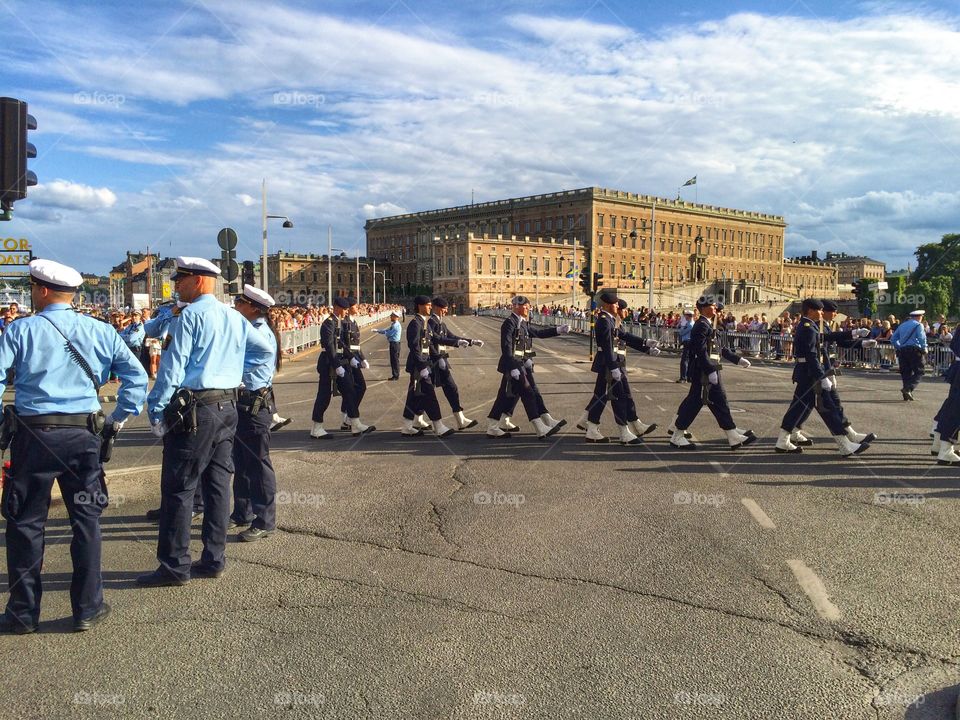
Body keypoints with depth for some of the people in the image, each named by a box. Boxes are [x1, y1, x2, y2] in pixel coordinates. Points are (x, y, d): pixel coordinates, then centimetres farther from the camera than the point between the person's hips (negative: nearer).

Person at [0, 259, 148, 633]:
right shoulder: (100, 331, 3)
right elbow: (137, 377, 3)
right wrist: (118, 420, 10)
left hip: (32, 435, -2)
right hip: (84, 436, 2)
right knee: (86, 520, 10)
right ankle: (88, 608, 17)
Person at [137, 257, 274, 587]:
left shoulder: (191, 315, -10)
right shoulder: (234, 317, 12)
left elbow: (173, 366, -15)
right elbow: (266, 349, 21)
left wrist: (156, 410, -9)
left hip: (195, 410, -8)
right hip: (228, 408, 8)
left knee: (178, 487, -1)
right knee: (217, 483, 11)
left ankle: (174, 566, 4)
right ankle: (213, 560, 18)